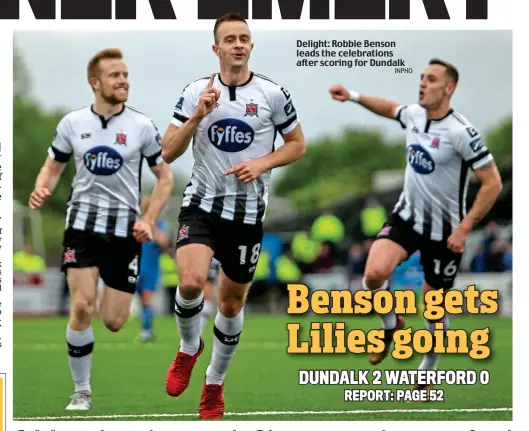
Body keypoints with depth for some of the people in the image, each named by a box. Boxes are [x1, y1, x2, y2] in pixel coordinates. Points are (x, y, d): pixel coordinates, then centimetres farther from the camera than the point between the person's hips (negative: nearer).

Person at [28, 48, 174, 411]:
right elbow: (53, 167, 11)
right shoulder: (72, 123, 0)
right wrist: (42, 190, -12)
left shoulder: (142, 126, -2)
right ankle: (82, 392, 1)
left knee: (114, 322, -2)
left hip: (126, 230, 0)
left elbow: (165, 177, 5)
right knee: (82, 308, -15)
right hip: (83, 222, 0)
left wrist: (149, 220, -7)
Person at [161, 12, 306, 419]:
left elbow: (298, 144, 6)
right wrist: (198, 115, -18)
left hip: (248, 212, 1)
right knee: (191, 282, -25)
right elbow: (168, 152, -4)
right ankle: (189, 348, 6)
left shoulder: (273, 93, -4)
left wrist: (262, 163, -12)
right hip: (202, 203, -1)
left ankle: (215, 383, 31)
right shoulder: (196, 92, -2)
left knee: (232, 300, 10)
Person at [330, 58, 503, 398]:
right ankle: (391, 326, 10)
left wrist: (464, 229, -23)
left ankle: (427, 373, 29)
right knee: (374, 273, -21)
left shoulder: (462, 131, -22)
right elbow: (390, 107, 24)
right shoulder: (413, 115, -3)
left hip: (444, 229, -4)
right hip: (407, 216, 4)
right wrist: (353, 96, 13)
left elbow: (493, 183, -21)